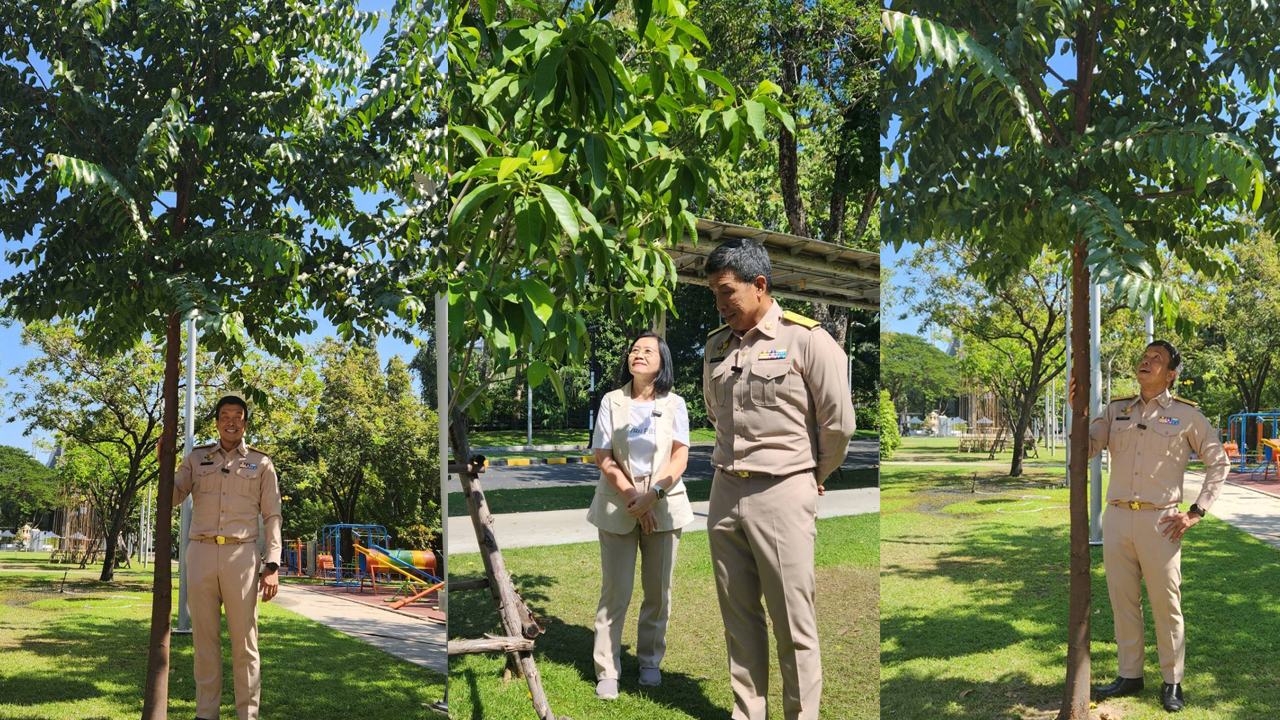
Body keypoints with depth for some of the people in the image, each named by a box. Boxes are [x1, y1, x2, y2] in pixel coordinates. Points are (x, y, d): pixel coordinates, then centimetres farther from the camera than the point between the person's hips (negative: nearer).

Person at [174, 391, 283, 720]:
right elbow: (171, 499, 10)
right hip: (201, 553, 2)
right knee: (205, 638, 4)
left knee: (244, 641, -2)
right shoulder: (197, 458, 14)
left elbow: (272, 516, 5)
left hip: (242, 556, -2)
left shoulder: (260, 463, 9)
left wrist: (272, 566, -5)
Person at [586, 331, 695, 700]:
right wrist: (631, 498, -12)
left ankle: (650, 661, 20)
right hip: (617, 506, -1)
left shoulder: (674, 404, 3)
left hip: (663, 505, 1)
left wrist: (652, 494, -16)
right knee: (615, 591, -2)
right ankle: (606, 671, 2)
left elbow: (680, 457, -3)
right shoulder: (611, 402, 1)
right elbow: (603, 458, -3)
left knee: (658, 590, 5)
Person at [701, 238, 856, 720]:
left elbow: (838, 422, -6)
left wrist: (816, 476, 6)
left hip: (782, 493, -6)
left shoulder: (806, 339, -9)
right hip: (726, 491, 6)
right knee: (739, 619, 12)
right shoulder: (717, 345, 10)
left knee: (793, 623, -1)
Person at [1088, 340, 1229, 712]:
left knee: (1166, 605, 3)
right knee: (1123, 602, 10)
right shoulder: (1116, 410, 10)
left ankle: (1172, 682, 16)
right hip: (1116, 518, 3)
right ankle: (1130, 676, 22)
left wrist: (1196, 512, 0)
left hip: (1159, 523, -3)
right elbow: (1086, 450, 2)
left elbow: (1219, 462, 7)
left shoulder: (1185, 414, 1)